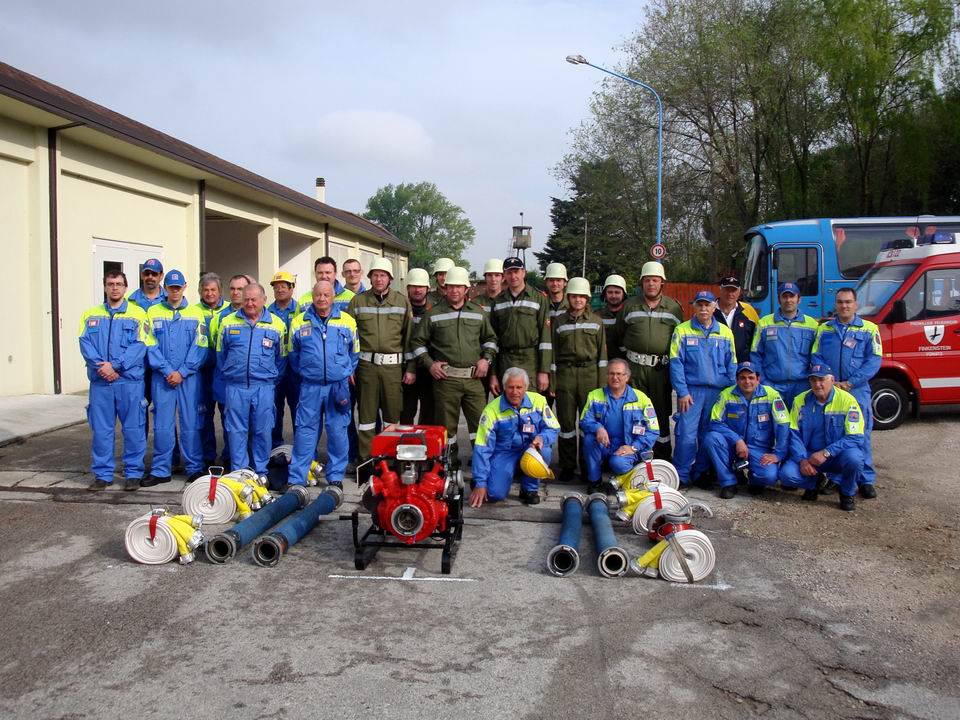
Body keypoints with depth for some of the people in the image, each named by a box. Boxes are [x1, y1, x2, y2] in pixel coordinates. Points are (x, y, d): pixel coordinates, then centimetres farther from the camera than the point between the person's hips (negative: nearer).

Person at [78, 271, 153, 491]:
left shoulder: (138, 314, 3)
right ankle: (103, 474, 16)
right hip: (100, 382, 3)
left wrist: (115, 365, -16)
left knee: (133, 429, 2)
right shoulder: (91, 315, 13)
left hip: (130, 380, -3)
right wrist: (100, 366, -15)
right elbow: (85, 344, 2)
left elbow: (140, 345, -7)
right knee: (101, 429, 6)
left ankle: (133, 473, 12)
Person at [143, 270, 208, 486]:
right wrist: (167, 370, -10)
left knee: (190, 424, 2)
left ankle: (195, 468, 11)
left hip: (189, 377, -1)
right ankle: (160, 471, 12)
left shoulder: (195, 313, 5)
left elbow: (200, 347, -2)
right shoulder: (153, 312, 8)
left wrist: (182, 372, -10)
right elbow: (151, 346, 1)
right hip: (162, 377, 1)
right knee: (162, 425, 3)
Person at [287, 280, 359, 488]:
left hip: (338, 385, 0)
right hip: (310, 386, 0)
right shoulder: (299, 322, 3)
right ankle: (296, 478, 9)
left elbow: (354, 352, 14)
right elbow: (293, 354, 15)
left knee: (338, 431, 5)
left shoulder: (348, 321, 3)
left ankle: (335, 476, 16)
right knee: (305, 431, 2)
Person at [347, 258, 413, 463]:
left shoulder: (402, 301, 6)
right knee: (366, 413, 5)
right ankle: (365, 459, 13)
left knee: (393, 412, 6)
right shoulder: (358, 301, 6)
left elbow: (409, 336, 4)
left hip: (393, 364, 0)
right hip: (366, 363, 0)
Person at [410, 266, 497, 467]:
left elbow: (490, 338, 22)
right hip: (445, 378, -1)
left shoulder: (478, 312, 12)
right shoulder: (433, 314, 5)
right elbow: (417, 342, 9)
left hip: (473, 378, 2)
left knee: (480, 421, -2)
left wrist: (486, 358, 6)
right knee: (447, 424, 4)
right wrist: (429, 364, -2)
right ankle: (450, 461, 16)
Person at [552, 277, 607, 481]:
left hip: (590, 373, 0)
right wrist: (552, 381, 1)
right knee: (566, 421, 3)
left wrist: (602, 382, -1)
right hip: (565, 374, 0)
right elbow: (553, 352, 7)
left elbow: (602, 353, 6)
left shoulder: (596, 321, 7)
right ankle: (567, 466, 12)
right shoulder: (559, 321, 8)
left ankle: (588, 464, 13)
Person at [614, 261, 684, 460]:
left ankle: (663, 458, 14)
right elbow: (618, 336, 15)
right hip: (634, 368, 1)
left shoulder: (674, 308, 6)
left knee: (661, 414, 5)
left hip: (661, 369, 0)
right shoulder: (630, 306, 7)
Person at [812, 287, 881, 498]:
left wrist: (849, 383, -13)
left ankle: (866, 480, 6)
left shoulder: (869, 329, 3)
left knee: (861, 435, -2)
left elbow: (874, 361, -5)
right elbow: (816, 358, 4)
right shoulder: (824, 329, 11)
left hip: (857, 390, -2)